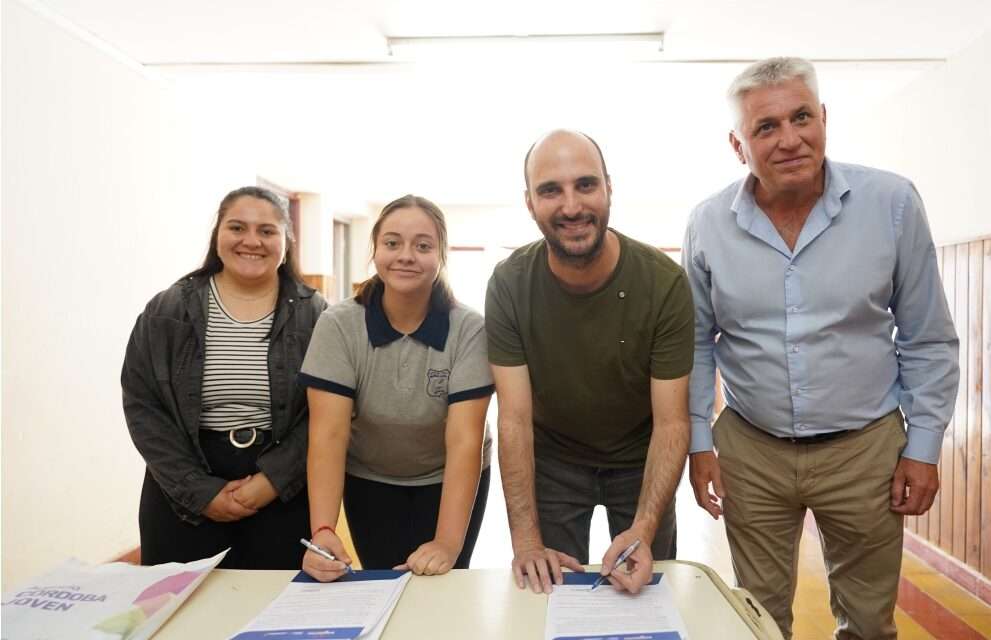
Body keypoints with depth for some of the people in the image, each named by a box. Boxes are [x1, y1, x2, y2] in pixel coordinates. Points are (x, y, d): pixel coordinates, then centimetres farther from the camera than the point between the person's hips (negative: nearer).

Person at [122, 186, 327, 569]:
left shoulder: (313, 315, -2)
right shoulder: (166, 311, 1)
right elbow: (142, 405, -1)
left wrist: (274, 479, -14)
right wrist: (199, 491, -8)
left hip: (284, 495, -1)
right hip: (183, 497, 1)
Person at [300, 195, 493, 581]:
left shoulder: (468, 330, -22)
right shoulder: (338, 326, -19)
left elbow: (465, 440, -26)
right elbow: (328, 434, -24)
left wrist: (448, 543, -35)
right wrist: (323, 531, -36)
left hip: (448, 481, -1)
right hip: (368, 481, 1)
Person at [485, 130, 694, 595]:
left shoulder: (665, 283, -24)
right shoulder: (509, 284, -21)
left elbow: (671, 422, -22)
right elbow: (515, 419, -21)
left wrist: (644, 529, -36)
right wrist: (526, 540, -26)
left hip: (639, 459, 0)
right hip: (551, 460, 0)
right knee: (553, 593, 14)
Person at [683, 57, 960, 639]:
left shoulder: (892, 202, -9)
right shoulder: (708, 224, -6)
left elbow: (927, 340, -1)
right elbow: (696, 344, 3)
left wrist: (923, 447, -1)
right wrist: (698, 441, 1)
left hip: (866, 447, 0)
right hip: (750, 449, 1)